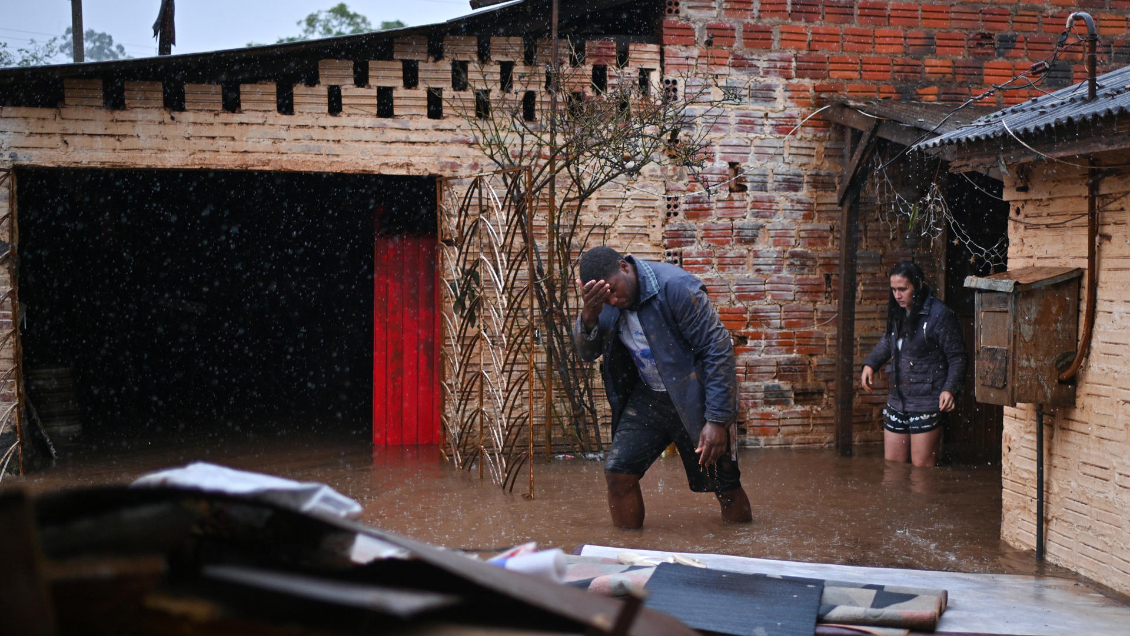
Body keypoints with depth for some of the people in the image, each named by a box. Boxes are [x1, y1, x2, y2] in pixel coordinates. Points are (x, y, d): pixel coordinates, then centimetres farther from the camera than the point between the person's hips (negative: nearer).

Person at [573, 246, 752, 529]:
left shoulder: (676, 286, -25)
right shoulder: (604, 299, -5)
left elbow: (718, 350, -22)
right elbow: (588, 353, -1)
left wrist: (717, 420, -24)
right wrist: (589, 316, -24)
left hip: (693, 399, -5)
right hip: (647, 397, 5)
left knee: (725, 486, 2)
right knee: (617, 471, -5)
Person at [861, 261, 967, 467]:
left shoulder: (940, 315, -12)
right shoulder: (897, 312, 10)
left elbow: (957, 358, -10)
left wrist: (950, 389, -24)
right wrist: (870, 364, 13)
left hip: (927, 405, -7)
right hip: (897, 402, 7)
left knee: (922, 470, -2)